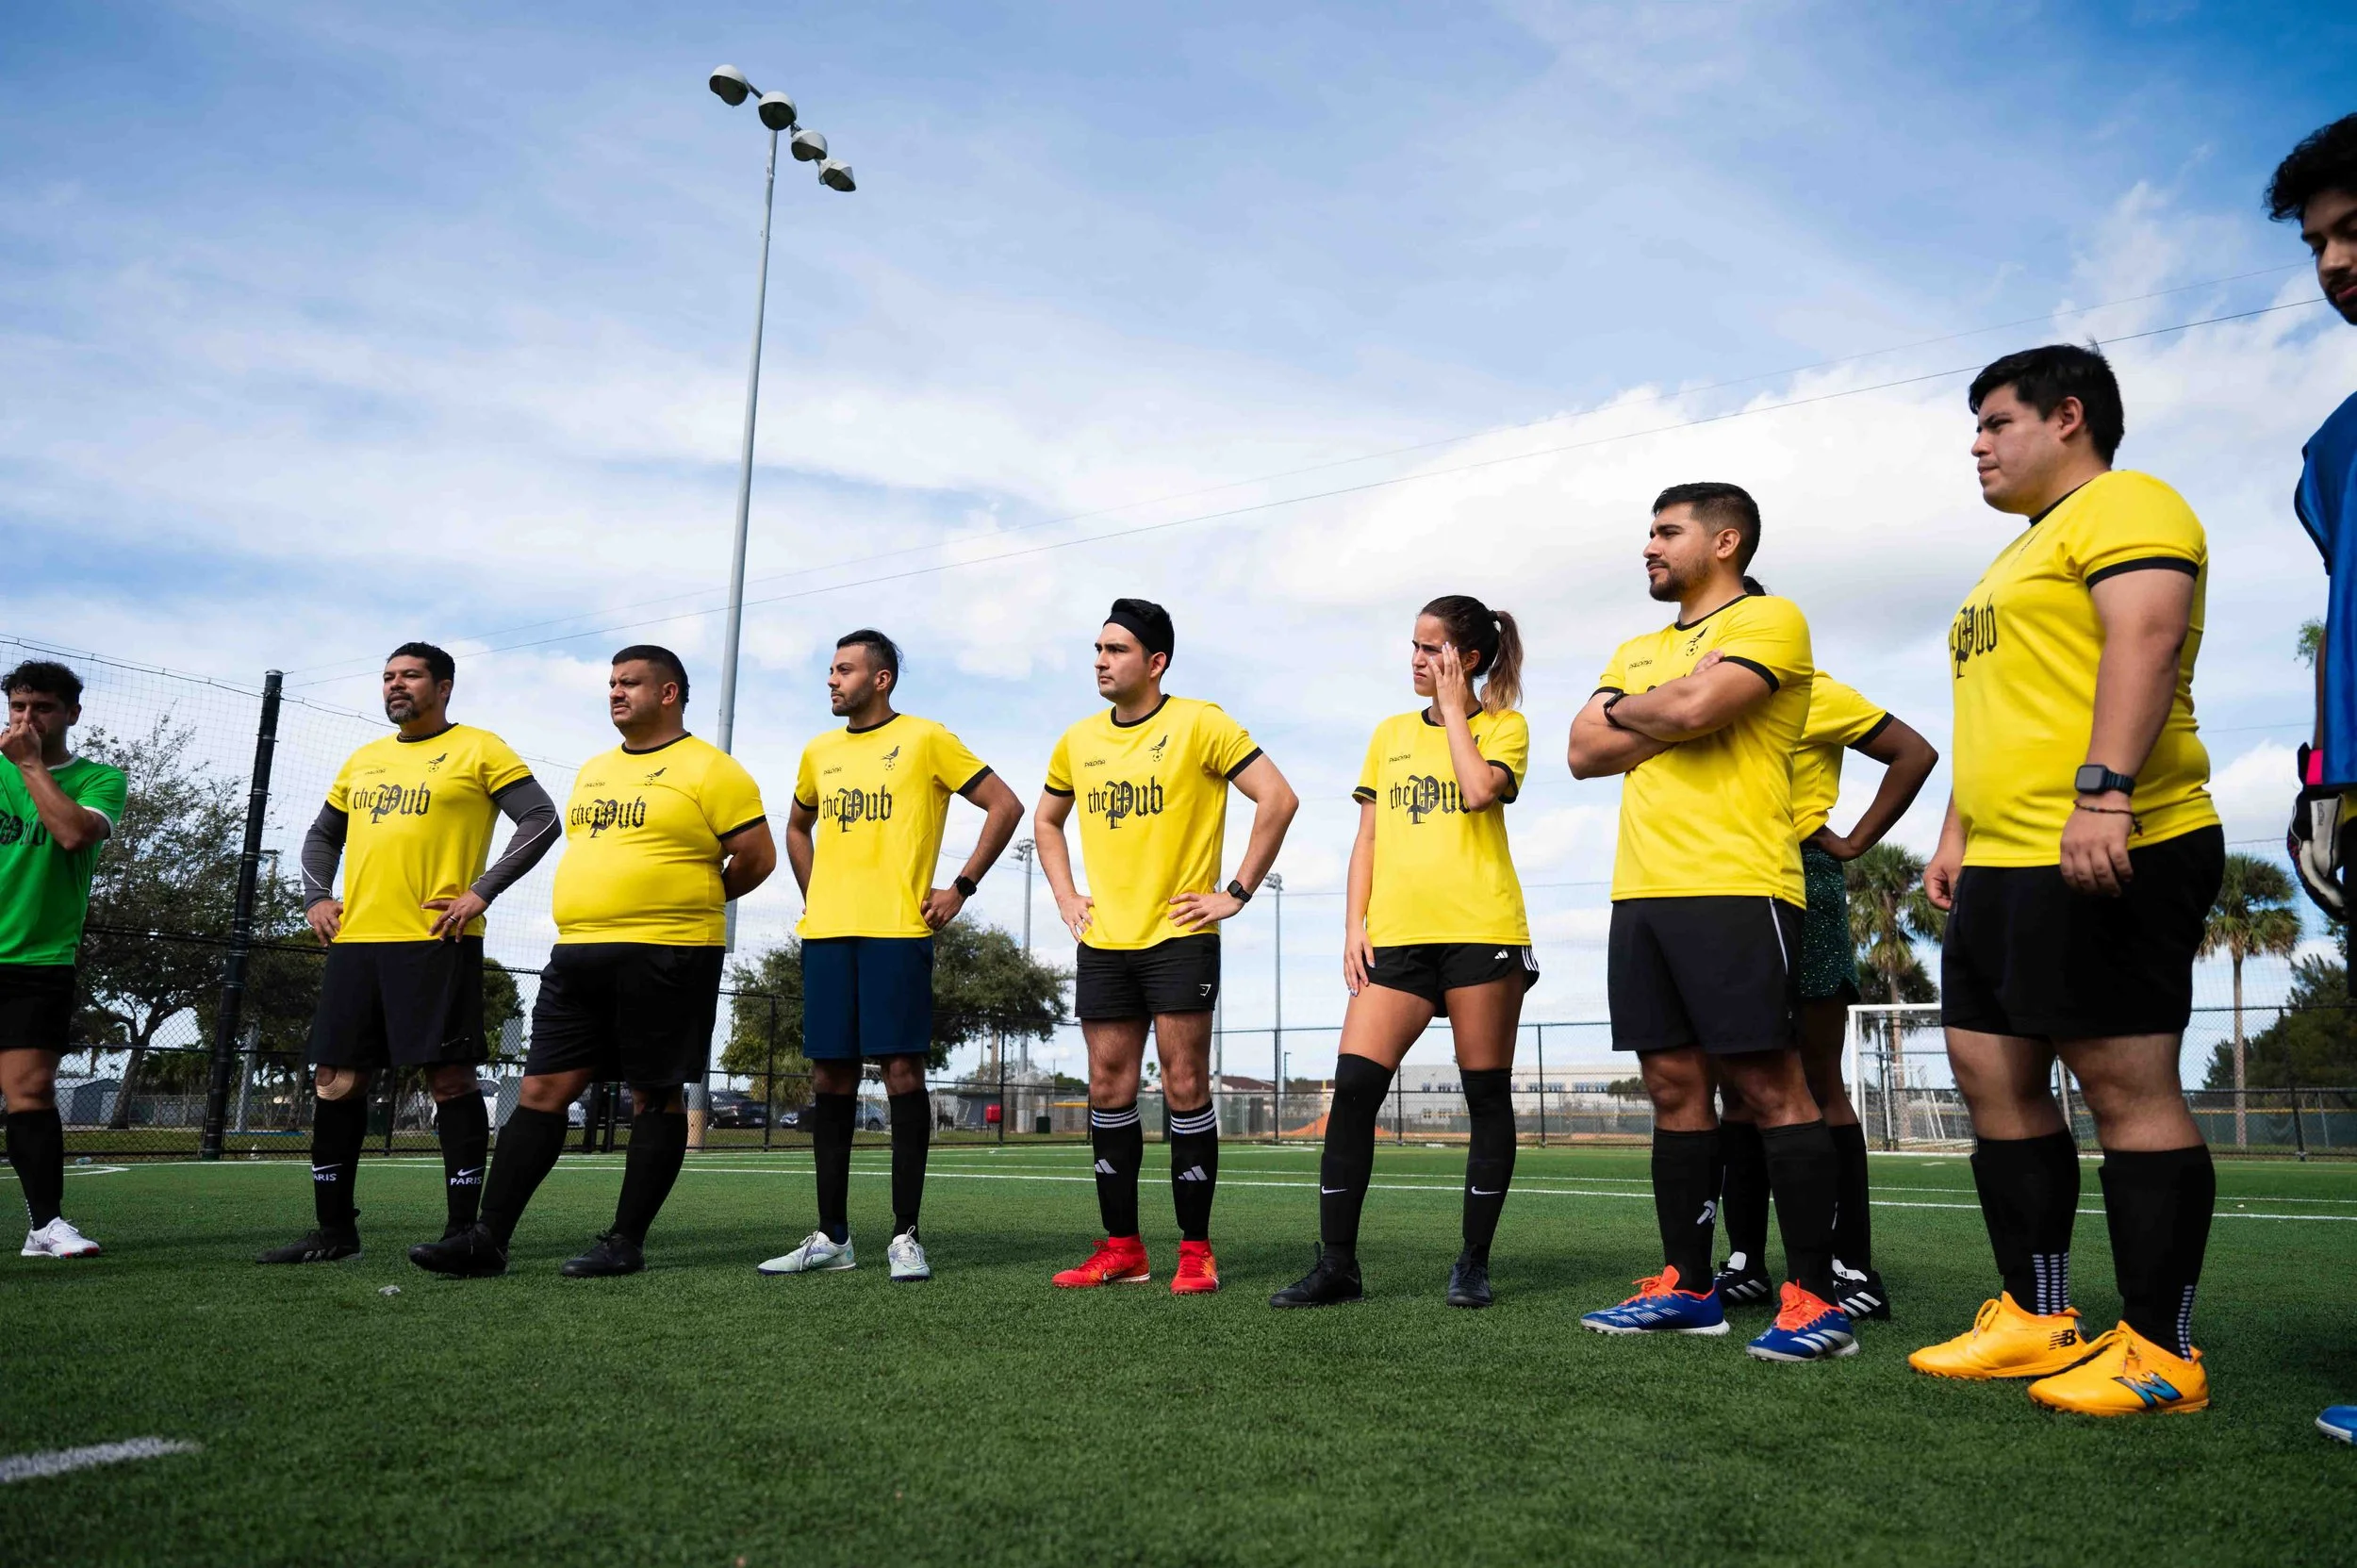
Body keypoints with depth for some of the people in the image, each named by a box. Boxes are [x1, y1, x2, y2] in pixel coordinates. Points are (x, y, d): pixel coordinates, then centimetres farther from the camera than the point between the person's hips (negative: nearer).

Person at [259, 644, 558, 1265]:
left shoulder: (479, 749, 0)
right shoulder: (364, 760, 20)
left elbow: (541, 819, -7)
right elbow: (322, 835, 31)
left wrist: (481, 891, -13)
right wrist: (316, 897, 13)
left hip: (436, 941, -6)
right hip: (355, 941, 7)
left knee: (449, 1079, -6)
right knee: (337, 1080, 7)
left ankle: (462, 1229, 1)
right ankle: (334, 1230, 18)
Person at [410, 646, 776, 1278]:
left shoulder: (708, 769, -5)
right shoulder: (592, 771, 18)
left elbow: (757, 856, -6)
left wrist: (693, 900, 6)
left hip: (665, 958, -7)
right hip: (578, 955, 7)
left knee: (654, 1098, 1)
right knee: (541, 1090, 5)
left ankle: (626, 1243, 8)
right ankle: (489, 1238, 8)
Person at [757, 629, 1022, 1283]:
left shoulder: (924, 739, -1)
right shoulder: (819, 753, 15)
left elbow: (1005, 805, -2)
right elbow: (798, 825, 33)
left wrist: (961, 888, -5)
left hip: (898, 932, -5)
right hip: (826, 933, 5)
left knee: (902, 1071, -5)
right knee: (829, 1076, 6)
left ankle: (905, 1236, 3)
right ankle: (831, 1236, 14)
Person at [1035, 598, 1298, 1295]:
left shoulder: (1198, 723, -7)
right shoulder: (1079, 741, 10)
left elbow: (1279, 798, -10)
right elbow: (1046, 821, 26)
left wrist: (1237, 892, -11)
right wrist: (1065, 895, 13)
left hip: (1179, 935, -5)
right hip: (1102, 942, 5)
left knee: (1185, 1087, -3)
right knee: (1109, 1090, 7)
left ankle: (1196, 1251, 7)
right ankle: (1122, 1248, 16)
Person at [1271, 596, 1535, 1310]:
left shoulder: (1505, 726, 5)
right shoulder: (1391, 733, 17)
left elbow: (1478, 791, -16)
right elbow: (1367, 837, 16)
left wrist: (1453, 709, -4)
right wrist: (1354, 922, 5)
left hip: (1481, 930, -3)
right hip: (1396, 935, 4)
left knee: (1487, 1095, 3)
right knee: (1352, 1088, -6)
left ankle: (1474, 1262, 15)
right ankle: (1336, 1265, 0)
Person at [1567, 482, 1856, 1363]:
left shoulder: (1769, 620, 0)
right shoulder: (1637, 652, 22)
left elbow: (1696, 706, -17)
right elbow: (1584, 753, 10)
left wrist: (1624, 709, 3)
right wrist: (1671, 719, -3)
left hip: (1734, 889, -7)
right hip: (1642, 893, 7)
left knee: (1768, 1085, -6)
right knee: (1674, 1087, 9)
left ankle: (1814, 1298, 2)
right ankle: (1688, 1287, 17)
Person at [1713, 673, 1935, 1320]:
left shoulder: (1813, 692, -1)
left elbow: (1915, 753, -5)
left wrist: (1854, 842, -6)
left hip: (1802, 884, -6)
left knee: (1820, 1084, -4)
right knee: (1735, 1086, 5)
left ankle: (1856, 1269, 2)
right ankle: (1744, 1261, 11)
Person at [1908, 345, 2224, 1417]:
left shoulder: (2126, 507, -3)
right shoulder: (2022, 556, 28)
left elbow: (2145, 641, -19)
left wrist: (2103, 791, -29)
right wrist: (1956, 836, 23)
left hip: (2108, 855, -10)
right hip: (2006, 867, 11)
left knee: (2127, 1086, -7)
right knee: (1993, 1077, 9)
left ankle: (2160, 1351, 1)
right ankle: (2037, 1320, 17)